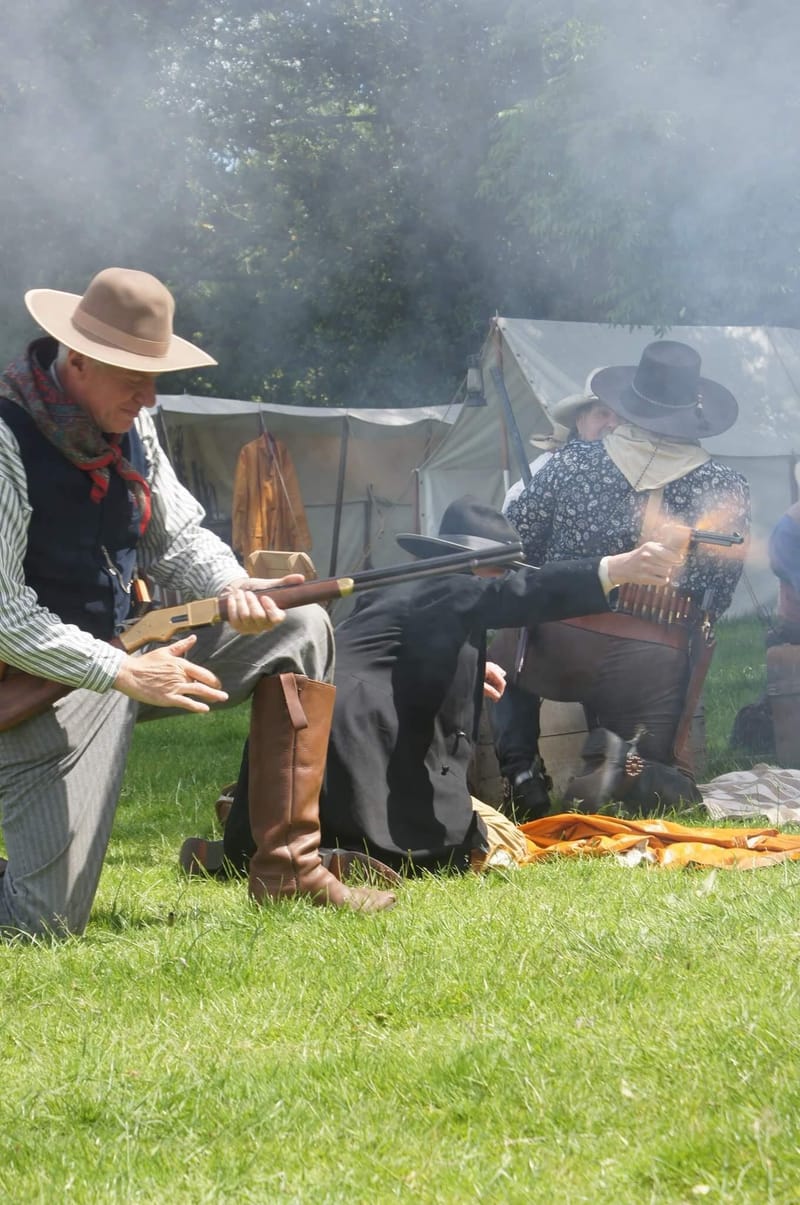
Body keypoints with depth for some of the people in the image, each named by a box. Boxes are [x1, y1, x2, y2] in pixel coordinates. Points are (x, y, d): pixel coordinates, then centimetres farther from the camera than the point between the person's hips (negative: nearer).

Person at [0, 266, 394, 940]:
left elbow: (178, 538, 10)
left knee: (301, 628, 2)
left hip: (127, 651, 8)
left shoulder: (130, 427, 2)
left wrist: (234, 589, -12)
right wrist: (123, 673, -27)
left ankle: (287, 867, 1)